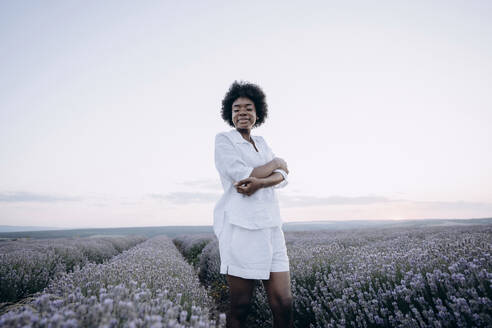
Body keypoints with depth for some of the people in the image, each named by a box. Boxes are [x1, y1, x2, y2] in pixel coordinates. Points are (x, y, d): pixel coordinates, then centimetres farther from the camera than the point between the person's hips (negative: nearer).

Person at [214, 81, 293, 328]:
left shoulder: (261, 143, 18)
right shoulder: (223, 140, 1)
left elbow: (282, 178, 4)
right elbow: (241, 176, -13)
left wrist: (259, 182, -17)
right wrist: (276, 163, 0)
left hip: (270, 226, 6)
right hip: (241, 226, -5)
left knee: (283, 304, 4)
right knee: (240, 307, 4)